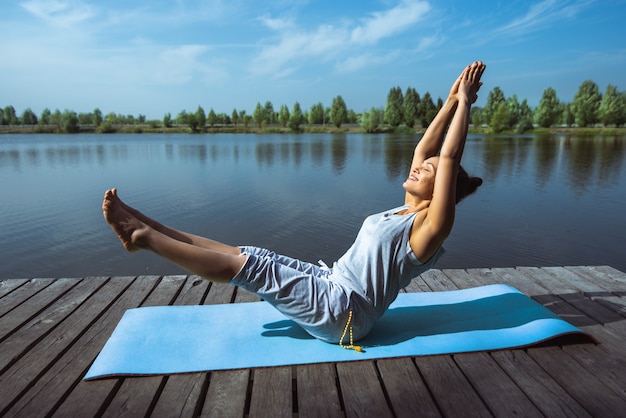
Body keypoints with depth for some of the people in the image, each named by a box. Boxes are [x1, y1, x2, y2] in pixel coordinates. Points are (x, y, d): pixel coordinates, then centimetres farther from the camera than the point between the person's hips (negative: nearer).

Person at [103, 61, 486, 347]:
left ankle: (143, 237, -7)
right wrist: (450, 101, 14)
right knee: (247, 255, -3)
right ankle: (146, 230, 1)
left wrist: (465, 102, -11)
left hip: (343, 312, -8)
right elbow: (424, 149, 14)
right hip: (333, 284, 8)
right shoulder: (405, 214, 12)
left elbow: (448, 157, -18)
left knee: (248, 265, -16)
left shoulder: (429, 225, -10)